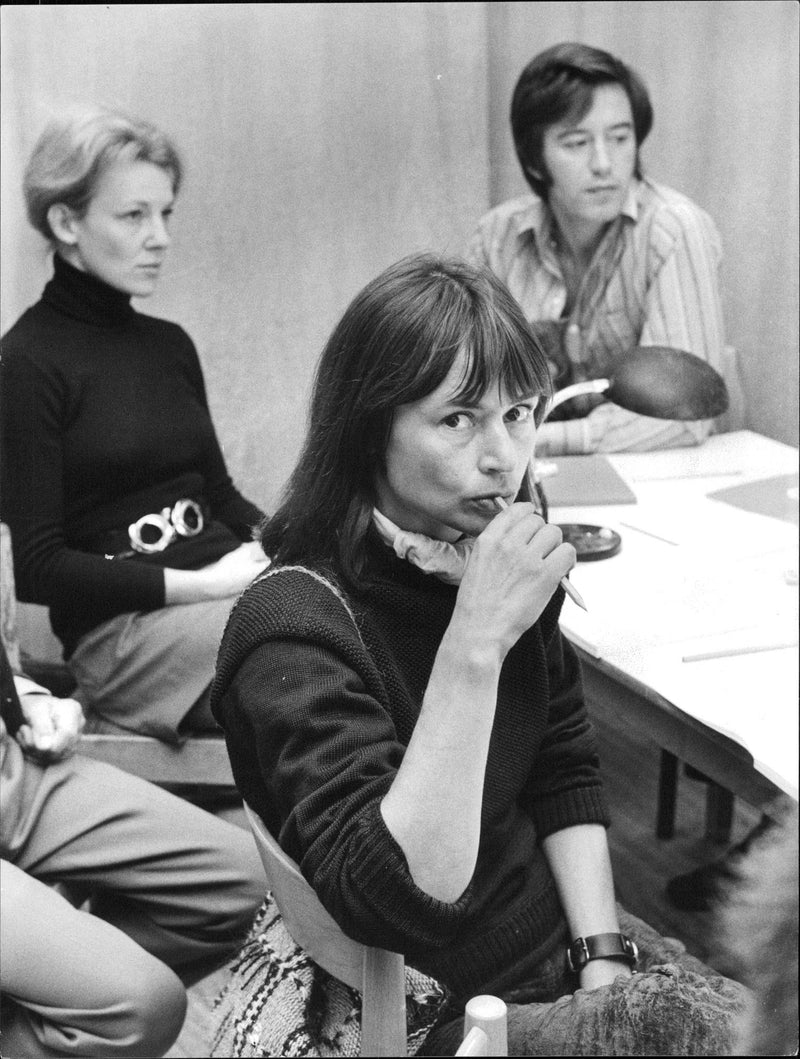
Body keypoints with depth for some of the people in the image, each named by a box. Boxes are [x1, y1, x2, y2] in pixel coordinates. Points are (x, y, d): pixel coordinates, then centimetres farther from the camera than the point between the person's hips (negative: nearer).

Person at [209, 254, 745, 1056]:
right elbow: (398, 905, -31)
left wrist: (603, 959, -4)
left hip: (555, 928, 6)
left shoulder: (494, 555, -3)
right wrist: (475, 644, -36)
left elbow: (565, 775, 7)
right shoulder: (294, 624, -23)